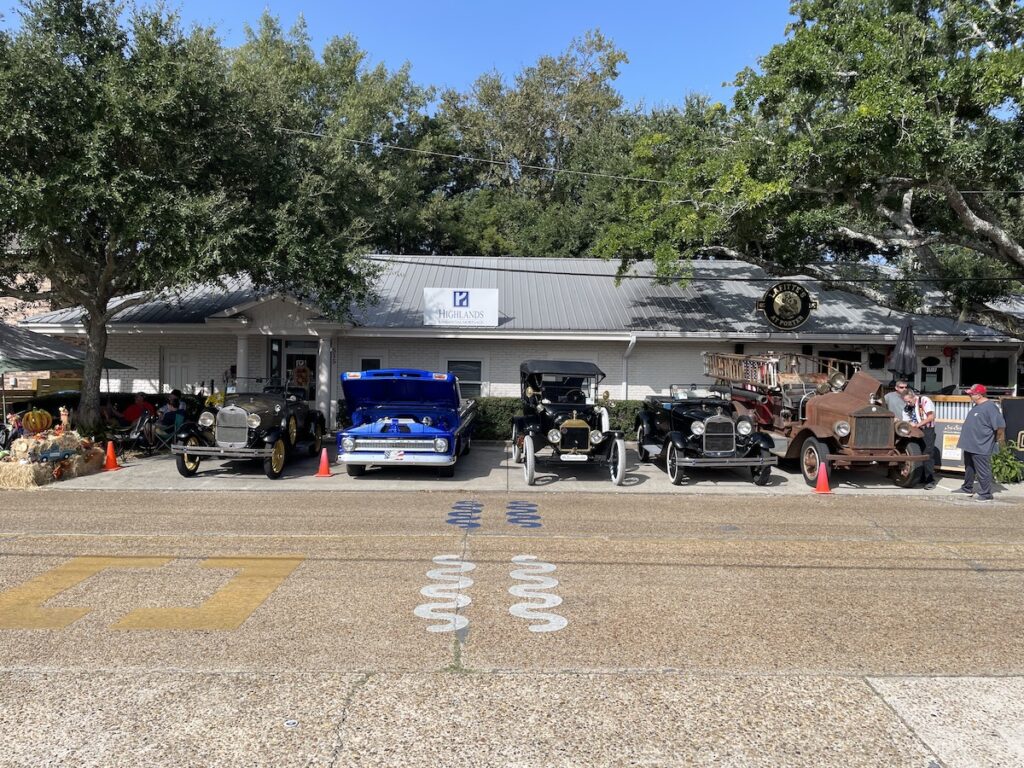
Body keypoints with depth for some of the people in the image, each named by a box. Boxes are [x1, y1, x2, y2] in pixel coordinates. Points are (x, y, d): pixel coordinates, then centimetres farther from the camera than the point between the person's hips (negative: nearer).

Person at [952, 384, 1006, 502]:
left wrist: (998, 438, -10)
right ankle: (967, 488, 34)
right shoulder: (977, 406, 13)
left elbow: (1000, 425, -22)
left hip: (981, 447, -10)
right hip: (970, 445, 10)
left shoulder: (990, 407, -18)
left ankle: (986, 495, 5)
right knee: (969, 468, 21)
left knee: (983, 471, -2)